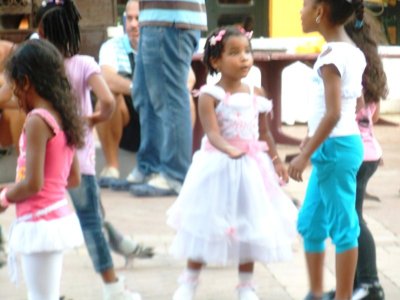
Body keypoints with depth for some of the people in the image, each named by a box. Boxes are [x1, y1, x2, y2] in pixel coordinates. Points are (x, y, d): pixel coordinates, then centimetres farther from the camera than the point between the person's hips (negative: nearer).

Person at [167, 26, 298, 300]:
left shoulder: (256, 94, 3)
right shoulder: (210, 95, -13)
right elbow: (213, 133, -25)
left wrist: (276, 160, 9)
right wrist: (231, 150, -42)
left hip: (251, 167, 5)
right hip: (218, 166, -4)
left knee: (250, 225, 11)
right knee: (207, 226, 3)